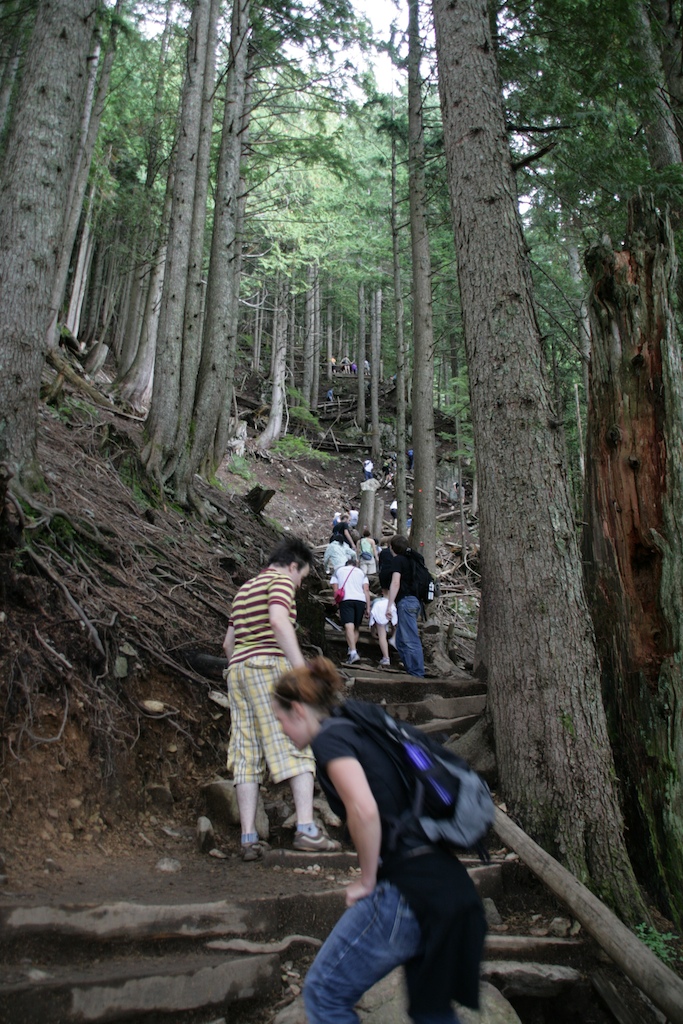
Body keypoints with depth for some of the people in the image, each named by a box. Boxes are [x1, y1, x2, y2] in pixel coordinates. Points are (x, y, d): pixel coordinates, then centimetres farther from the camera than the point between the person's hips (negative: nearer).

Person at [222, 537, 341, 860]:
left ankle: (249, 839, 3)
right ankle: (306, 828, -12)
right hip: (269, 665, -8)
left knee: (247, 754, 4)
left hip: (237, 668, 8)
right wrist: (301, 668, -25)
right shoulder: (281, 581, -1)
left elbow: (228, 643, 25)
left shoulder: (244, 589, 25)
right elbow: (278, 620, -21)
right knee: (297, 744, -6)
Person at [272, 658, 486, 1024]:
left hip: (407, 891, -9)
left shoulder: (330, 737, -7)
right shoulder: (365, 731, 18)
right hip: (449, 886, 9)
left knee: (323, 994, 10)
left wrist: (367, 880, -9)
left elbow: (364, 810, -24)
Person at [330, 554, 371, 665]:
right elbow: (366, 590, 10)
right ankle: (352, 650, 14)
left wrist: (338, 602, 21)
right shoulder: (361, 572, 23)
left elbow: (335, 590, 10)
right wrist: (368, 607, 7)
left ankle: (353, 652, -31)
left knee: (349, 626, -16)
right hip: (360, 600, 2)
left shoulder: (338, 571, 21)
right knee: (356, 627, 16)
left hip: (345, 599, -2)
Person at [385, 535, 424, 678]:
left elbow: (395, 583, -16)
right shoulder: (410, 559, 20)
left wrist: (389, 605, -19)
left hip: (406, 601, -9)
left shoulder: (398, 560, -6)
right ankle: (410, 670, 14)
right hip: (413, 600, 9)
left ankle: (417, 674, -11)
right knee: (401, 640, 14)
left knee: (411, 641, -10)